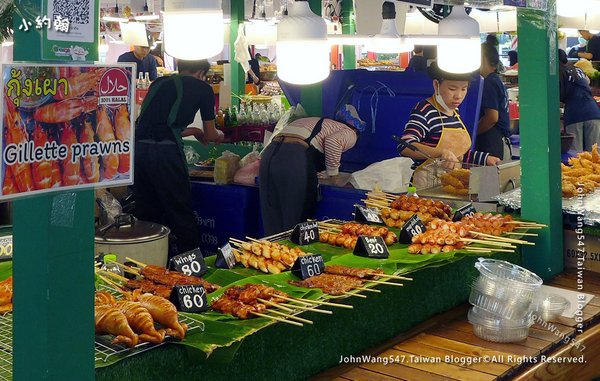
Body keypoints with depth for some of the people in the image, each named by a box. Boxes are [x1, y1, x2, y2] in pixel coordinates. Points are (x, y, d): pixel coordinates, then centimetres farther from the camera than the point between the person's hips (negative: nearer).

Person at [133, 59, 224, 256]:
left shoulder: (159, 83, 24)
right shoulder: (203, 88, 10)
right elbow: (210, 135, 16)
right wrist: (219, 135, 39)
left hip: (138, 146, 6)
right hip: (164, 151, -5)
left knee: (146, 214, 15)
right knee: (182, 215, 5)